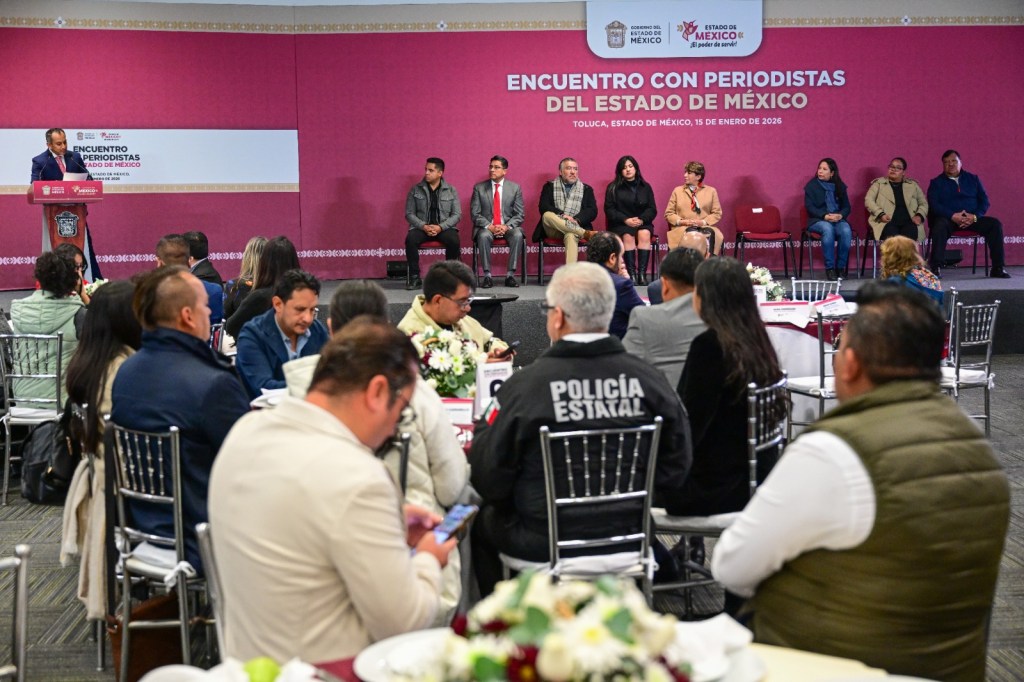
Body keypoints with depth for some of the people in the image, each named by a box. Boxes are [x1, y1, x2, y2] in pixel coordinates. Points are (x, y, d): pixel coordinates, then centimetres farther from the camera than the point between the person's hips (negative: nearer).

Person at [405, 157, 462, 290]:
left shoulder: (451, 191, 5)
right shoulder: (415, 190, 6)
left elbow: (457, 214, 1)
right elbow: (409, 213, 3)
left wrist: (440, 227, -15)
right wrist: (424, 226, -14)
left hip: (444, 227, 0)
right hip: (421, 227, 0)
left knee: (454, 240, -32)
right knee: (410, 239, -32)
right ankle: (415, 278, -22)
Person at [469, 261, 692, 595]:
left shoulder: (525, 384, -20)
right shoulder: (649, 378, -11)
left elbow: (488, 480, -11)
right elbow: (675, 470, -1)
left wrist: (484, 427, 8)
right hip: (627, 538, 4)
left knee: (483, 521, 25)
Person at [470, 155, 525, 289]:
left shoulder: (515, 188, 7)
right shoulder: (479, 188, 6)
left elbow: (520, 215, 3)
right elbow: (475, 214, 1)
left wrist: (507, 226, -15)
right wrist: (489, 226, -16)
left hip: (508, 227, 1)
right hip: (487, 227, -1)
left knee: (518, 235, -32)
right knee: (483, 236, -35)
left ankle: (510, 275, -26)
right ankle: (487, 276, -28)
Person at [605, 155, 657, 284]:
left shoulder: (645, 187, 12)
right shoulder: (613, 188, 7)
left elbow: (652, 209, 7)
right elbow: (609, 210, -1)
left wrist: (641, 219, -14)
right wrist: (626, 220, -15)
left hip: (642, 223, 2)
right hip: (620, 224, -1)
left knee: (645, 234, -31)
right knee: (628, 236, -33)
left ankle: (642, 273, -33)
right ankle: (632, 274, -35)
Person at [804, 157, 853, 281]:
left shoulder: (840, 186, 12)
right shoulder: (812, 185, 4)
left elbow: (847, 207, 10)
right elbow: (809, 207, -5)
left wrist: (840, 215, -13)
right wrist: (825, 216, -19)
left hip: (838, 219, 3)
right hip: (817, 221, -2)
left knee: (846, 231, -31)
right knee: (828, 229, -37)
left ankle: (840, 267, -18)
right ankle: (829, 268, -31)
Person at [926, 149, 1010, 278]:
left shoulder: (973, 179, 16)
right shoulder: (936, 182, 9)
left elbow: (984, 201, 9)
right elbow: (933, 204, -6)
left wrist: (974, 216, -12)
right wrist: (953, 216, -21)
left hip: (972, 218, 3)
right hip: (948, 219, -3)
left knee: (995, 224, -21)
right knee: (940, 225, -37)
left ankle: (998, 267, -17)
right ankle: (936, 267, -39)